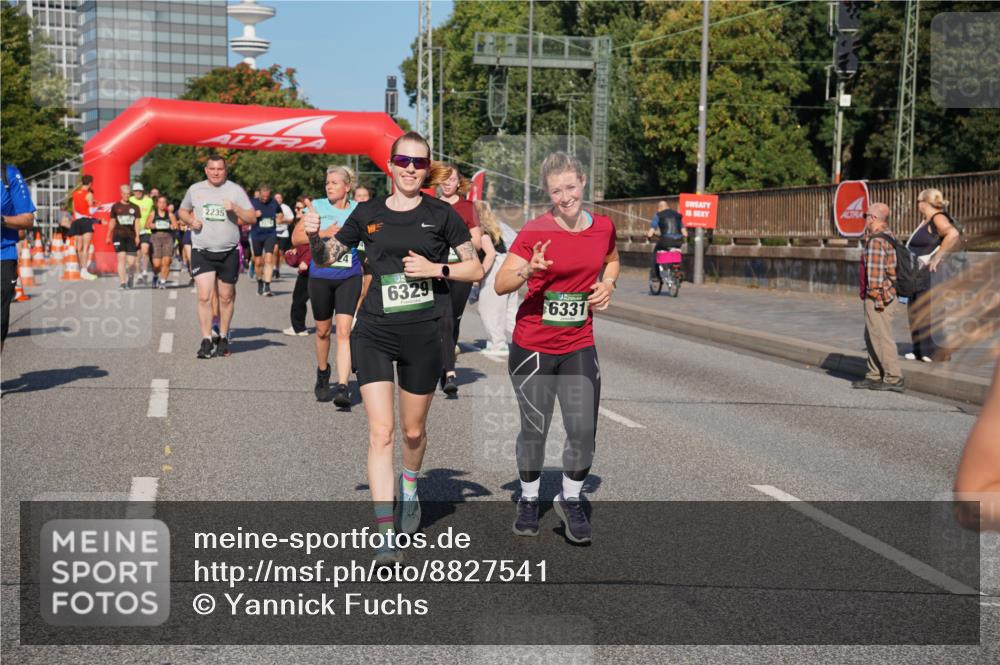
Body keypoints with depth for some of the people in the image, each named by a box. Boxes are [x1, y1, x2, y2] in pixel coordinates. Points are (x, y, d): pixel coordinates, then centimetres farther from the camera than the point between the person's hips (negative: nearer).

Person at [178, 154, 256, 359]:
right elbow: (183, 211, 22)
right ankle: (206, 341, -6)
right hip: (202, 252, 0)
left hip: (228, 252, 0)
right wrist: (191, 221, 0)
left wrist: (235, 209, -19)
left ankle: (223, 338, 24)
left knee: (226, 297, 9)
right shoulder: (195, 189, 7)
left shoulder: (235, 190, 1)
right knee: (204, 297, -10)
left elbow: (252, 218, -2)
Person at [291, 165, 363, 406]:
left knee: (343, 332, -13)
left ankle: (342, 387, -17)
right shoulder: (318, 206, 0)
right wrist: (323, 233, -15)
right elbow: (296, 238, -2)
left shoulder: (358, 210, 2)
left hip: (349, 277, -1)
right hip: (320, 276, 1)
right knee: (323, 330, 15)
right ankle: (322, 372, 41)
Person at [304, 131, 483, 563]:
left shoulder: (440, 214, 2)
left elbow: (476, 270, 3)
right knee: (380, 432, -8)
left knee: (412, 430, 14)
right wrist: (314, 238, -9)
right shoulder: (368, 214, 7)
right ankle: (386, 535, -8)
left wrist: (436, 269, -13)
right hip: (374, 333, 1)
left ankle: (409, 491, 46)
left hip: (423, 334, 0)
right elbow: (326, 259, 11)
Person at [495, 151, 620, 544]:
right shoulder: (534, 231, -11)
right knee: (534, 430, 8)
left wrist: (607, 284, 3)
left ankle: (570, 500, 21)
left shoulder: (603, 227, 1)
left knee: (584, 430, -3)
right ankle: (529, 500, 31)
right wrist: (528, 270, -34)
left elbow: (612, 261, 23)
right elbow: (500, 284, -15)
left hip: (579, 346, 3)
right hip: (532, 347, -3)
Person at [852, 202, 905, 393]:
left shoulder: (876, 241, -18)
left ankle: (893, 379, -3)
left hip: (876, 298, -11)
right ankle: (874, 376, 22)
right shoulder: (887, 237, 14)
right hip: (885, 297, 11)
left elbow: (875, 272, -21)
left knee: (881, 338, -6)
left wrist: (876, 297, -21)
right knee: (871, 338, 16)